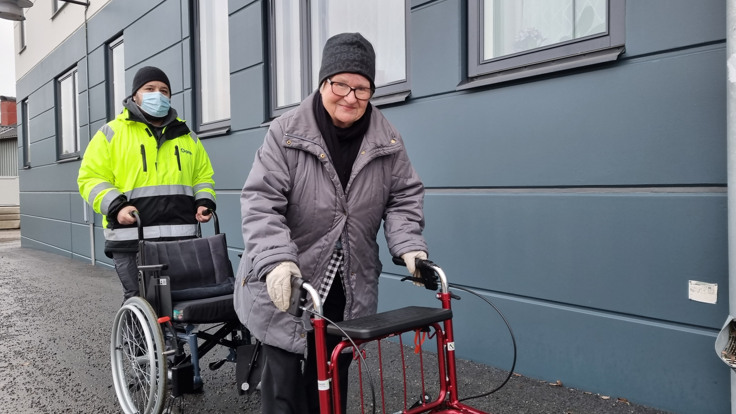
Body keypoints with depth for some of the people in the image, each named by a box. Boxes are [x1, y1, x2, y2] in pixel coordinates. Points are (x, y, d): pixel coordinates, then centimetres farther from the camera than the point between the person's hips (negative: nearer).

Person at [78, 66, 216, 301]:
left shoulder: (186, 136, 20)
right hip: (132, 240, -3)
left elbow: (203, 175, 24)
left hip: (182, 238, 3)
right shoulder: (111, 133, 8)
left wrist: (205, 202, 4)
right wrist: (116, 207, -14)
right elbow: (91, 178, 3)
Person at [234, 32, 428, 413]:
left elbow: (403, 198, 6)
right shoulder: (286, 133, -10)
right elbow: (261, 201, -15)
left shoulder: (387, 142, 1)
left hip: (349, 289, 3)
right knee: (285, 381, 3)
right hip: (284, 287, -3)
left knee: (331, 380, 15)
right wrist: (277, 260, -30)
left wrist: (408, 245, -12)